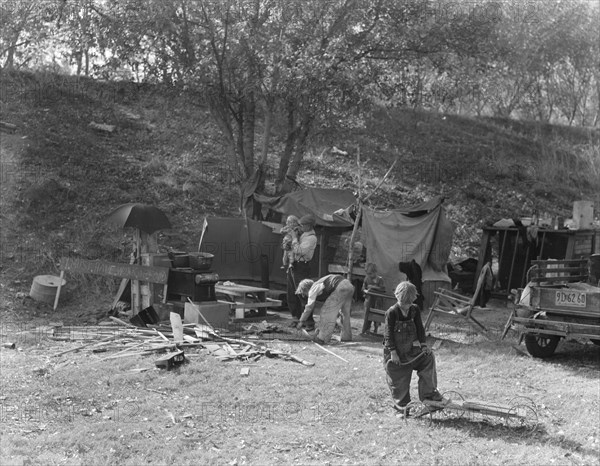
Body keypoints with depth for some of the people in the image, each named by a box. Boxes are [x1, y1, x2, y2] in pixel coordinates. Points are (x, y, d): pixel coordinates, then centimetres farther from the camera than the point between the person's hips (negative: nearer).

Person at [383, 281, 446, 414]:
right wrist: (393, 352, -17)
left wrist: (423, 345, -3)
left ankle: (430, 393, -5)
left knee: (428, 358, -13)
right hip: (395, 351, -4)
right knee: (399, 379, 3)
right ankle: (400, 403, 24)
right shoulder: (391, 312, -14)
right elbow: (388, 333, -13)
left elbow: (420, 329, 7)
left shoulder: (415, 310, 0)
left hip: (411, 349, 4)